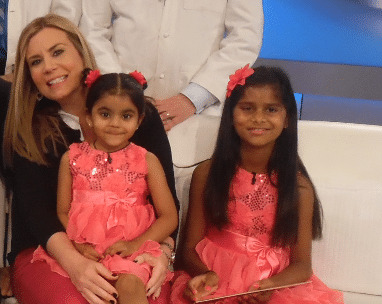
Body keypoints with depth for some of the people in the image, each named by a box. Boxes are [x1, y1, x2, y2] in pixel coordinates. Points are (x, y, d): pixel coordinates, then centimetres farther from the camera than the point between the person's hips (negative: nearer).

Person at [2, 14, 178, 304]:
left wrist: (162, 250, -20)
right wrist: (75, 264, -28)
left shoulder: (140, 114, 2)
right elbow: (36, 210, -10)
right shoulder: (27, 130, 2)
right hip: (47, 251, 0)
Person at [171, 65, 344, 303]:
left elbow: (302, 264, 0)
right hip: (216, 284, -1)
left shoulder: (298, 185, 0)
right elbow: (190, 249, 2)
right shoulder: (207, 174, 1)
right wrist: (206, 275, -19)